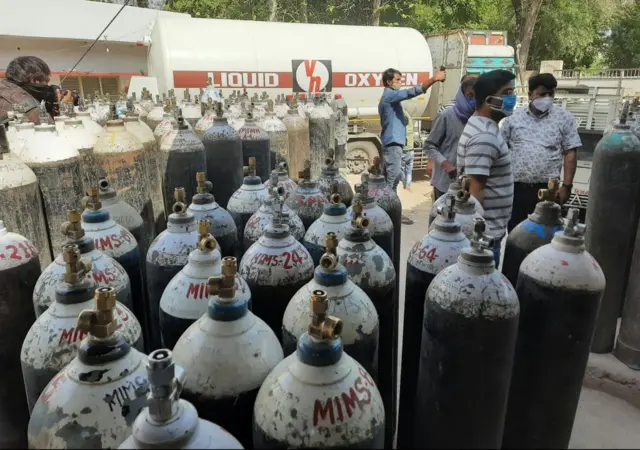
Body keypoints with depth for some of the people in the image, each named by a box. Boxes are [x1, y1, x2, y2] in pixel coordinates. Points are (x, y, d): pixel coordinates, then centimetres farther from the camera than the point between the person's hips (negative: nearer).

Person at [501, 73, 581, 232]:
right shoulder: (513, 117, 5)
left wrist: (566, 186, -6)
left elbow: (570, 153, 1)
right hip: (515, 188, 1)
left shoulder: (564, 118, 2)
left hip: (547, 189, -1)